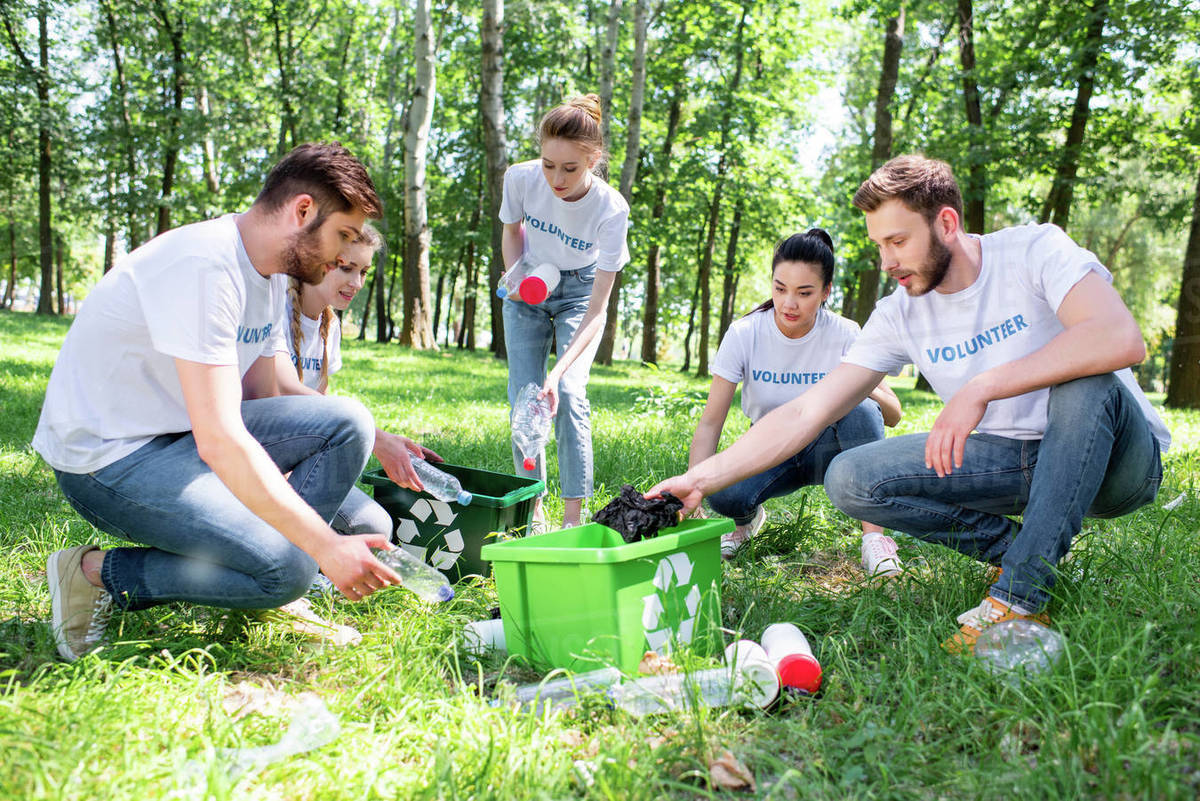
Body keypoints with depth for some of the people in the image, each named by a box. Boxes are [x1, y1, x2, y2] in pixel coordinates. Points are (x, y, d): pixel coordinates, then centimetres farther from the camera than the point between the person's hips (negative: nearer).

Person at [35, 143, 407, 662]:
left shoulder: (270, 274, 6)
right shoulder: (204, 264, -25)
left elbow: (259, 404, 9)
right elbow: (219, 443, -32)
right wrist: (326, 546, -29)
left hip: (186, 432, 9)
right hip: (109, 457, -9)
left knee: (349, 423, -10)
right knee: (285, 571, -22)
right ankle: (98, 575, -4)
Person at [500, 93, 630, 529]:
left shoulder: (611, 210, -31)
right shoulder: (521, 178, -24)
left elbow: (596, 312, -31)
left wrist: (558, 372, -43)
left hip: (579, 289, -2)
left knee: (568, 393, -19)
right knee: (523, 395, -6)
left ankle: (573, 514, -10)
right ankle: (532, 506, 7)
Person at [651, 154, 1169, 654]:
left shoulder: (1034, 251, -15)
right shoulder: (900, 315, -4)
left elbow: (1122, 339, -34)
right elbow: (806, 413, -9)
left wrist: (981, 387, -35)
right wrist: (700, 479, -17)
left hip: (1118, 459, -3)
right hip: (1017, 462, 4)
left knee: (1088, 380, -38)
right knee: (850, 479, -15)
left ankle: (1021, 597, -28)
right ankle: (1017, 549, -2)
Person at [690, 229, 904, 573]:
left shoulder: (845, 335, -15)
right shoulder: (745, 334, -16)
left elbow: (893, 415, -12)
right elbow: (711, 422, -19)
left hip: (827, 449, 0)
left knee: (862, 410, -32)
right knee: (723, 495, -32)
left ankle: (874, 533, -19)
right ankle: (748, 519, 7)